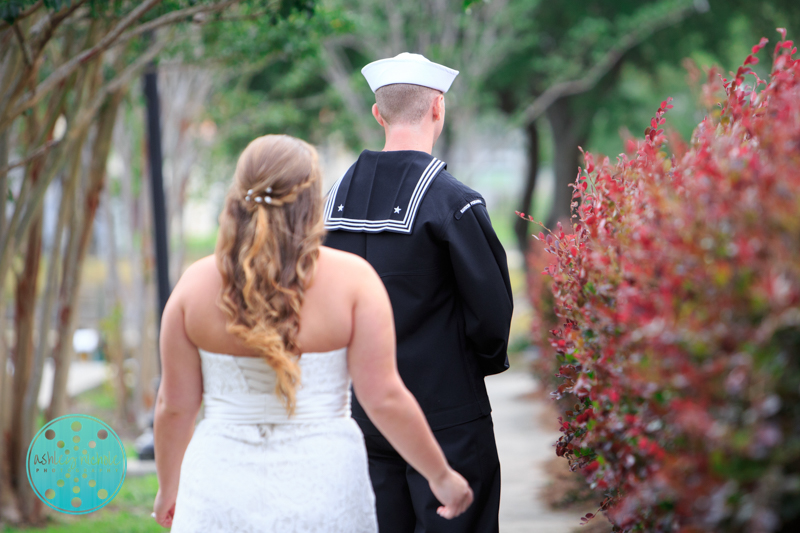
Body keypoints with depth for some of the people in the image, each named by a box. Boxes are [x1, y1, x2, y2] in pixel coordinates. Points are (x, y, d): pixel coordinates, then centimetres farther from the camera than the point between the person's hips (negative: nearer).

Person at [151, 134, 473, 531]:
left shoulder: (197, 284, -3)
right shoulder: (352, 280, -8)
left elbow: (174, 406, 2)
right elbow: (384, 398, -9)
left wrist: (168, 486, 18)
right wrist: (441, 475, 3)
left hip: (221, 492, 1)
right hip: (321, 490, -1)